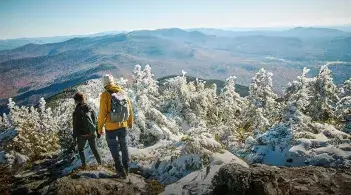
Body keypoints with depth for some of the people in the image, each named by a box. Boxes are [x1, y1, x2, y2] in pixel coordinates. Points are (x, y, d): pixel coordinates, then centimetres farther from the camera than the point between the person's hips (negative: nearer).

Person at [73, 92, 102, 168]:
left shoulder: (76, 111, -12)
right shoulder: (90, 109, 1)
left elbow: (75, 126, -10)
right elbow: (95, 121, 5)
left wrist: (74, 136, -1)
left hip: (82, 134, -4)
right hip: (91, 133, 4)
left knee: (80, 149, 18)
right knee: (94, 148, 17)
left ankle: (83, 164, 14)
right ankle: (100, 162, 16)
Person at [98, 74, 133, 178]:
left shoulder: (105, 95, -14)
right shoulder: (122, 92, -1)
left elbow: (102, 113, -15)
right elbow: (129, 108, 5)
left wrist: (99, 127, -3)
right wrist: (130, 122, 18)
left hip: (111, 127, -4)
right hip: (123, 125, 5)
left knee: (114, 150, 9)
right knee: (124, 147, 19)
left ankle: (121, 172, 14)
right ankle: (125, 169, 31)